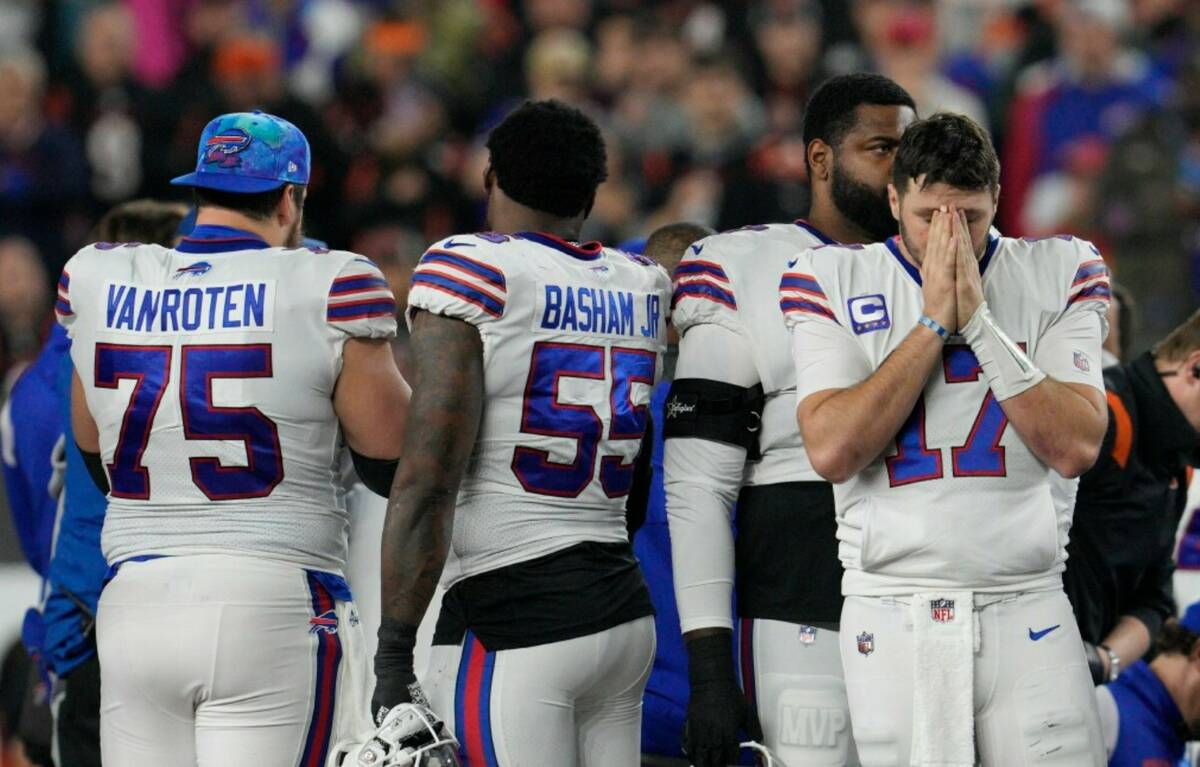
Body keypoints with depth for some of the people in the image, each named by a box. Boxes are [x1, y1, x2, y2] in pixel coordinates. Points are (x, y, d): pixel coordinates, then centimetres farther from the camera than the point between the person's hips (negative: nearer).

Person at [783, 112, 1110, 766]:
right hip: (892, 614, 0)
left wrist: (979, 320, -11)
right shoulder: (832, 282, 4)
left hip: (1028, 612, 0)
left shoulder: (1059, 275, 5)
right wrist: (933, 322, -10)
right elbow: (832, 452, -9)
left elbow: (1076, 448, -6)